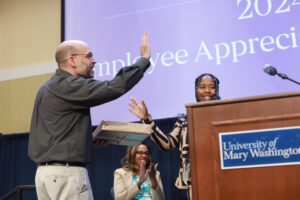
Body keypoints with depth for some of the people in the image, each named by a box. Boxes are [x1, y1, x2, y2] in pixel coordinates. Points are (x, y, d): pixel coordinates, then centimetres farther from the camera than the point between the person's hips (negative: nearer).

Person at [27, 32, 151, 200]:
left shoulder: (50, 88, 17)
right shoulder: (68, 86, -13)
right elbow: (114, 87, -21)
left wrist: (88, 141, 10)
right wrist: (144, 59, -9)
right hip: (67, 173, -10)